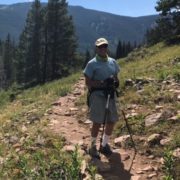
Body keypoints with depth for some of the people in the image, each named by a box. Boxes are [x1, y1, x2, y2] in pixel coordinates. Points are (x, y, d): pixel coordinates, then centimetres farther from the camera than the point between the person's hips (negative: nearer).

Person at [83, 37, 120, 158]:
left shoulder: (112, 62, 12)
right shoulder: (92, 64, -5)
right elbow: (88, 82, -8)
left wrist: (116, 83, -5)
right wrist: (102, 83, -19)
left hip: (110, 94, 6)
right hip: (97, 95, -5)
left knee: (112, 121, 8)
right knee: (97, 122, -2)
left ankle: (105, 145, 27)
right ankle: (93, 146, 17)